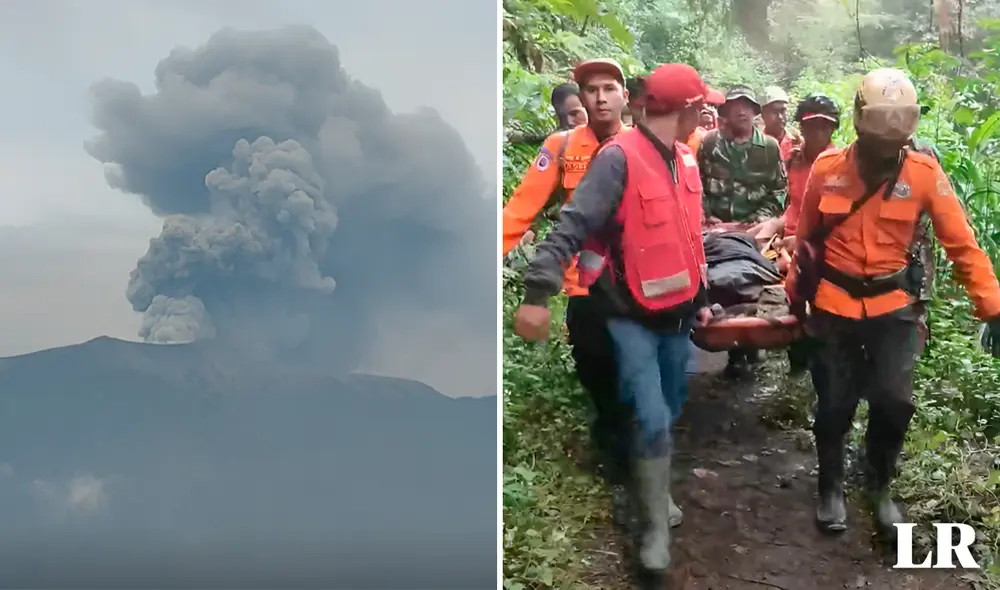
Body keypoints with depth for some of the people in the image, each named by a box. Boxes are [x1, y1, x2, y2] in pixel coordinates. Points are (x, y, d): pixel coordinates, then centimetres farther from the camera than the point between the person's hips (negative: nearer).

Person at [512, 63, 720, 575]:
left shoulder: (685, 160, 8)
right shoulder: (619, 158, -17)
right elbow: (571, 226, -24)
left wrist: (699, 297, 22)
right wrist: (538, 292, -33)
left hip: (676, 313, 7)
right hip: (632, 316, -7)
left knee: (667, 413, 18)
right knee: (653, 420, -8)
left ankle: (655, 490, 41)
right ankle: (657, 526, 10)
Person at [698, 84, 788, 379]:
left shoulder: (769, 146, 4)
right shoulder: (709, 143, 3)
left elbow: (779, 189, 5)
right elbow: (696, 184, 4)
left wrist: (765, 218, -7)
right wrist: (706, 216, -6)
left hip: (755, 228, 0)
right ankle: (736, 349, 7)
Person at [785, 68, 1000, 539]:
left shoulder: (924, 173, -8)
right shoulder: (827, 169, -7)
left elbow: (962, 244, -6)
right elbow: (806, 238, 7)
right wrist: (797, 292, 15)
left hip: (893, 307, 0)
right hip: (834, 305, 0)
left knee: (894, 402, -3)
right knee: (834, 405, 7)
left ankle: (879, 488, 24)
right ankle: (830, 487, 30)